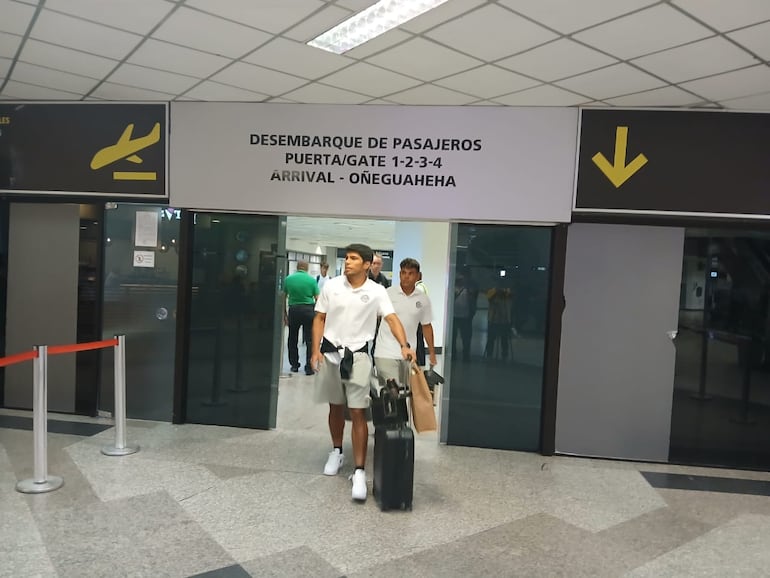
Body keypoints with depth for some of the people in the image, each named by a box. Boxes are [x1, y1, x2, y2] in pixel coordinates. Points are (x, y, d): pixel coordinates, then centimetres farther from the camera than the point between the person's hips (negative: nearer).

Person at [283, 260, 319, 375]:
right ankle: (309, 367, -2)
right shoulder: (311, 280, -3)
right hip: (308, 310, -2)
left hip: (293, 310, 2)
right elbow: (317, 299, -4)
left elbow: (284, 298, 5)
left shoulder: (288, 279, 3)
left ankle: (294, 365, 21)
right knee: (309, 340, 1)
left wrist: (284, 314, 13)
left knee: (292, 339, 15)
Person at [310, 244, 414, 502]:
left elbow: (392, 318, -14)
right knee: (335, 407, 16)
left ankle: (359, 471, -2)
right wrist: (316, 350, -4)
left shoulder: (376, 291, -6)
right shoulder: (331, 285, 0)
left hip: (358, 355, -2)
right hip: (330, 352, 3)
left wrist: (404, 345, -30)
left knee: (358, 413, -6)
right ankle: (337, 451, 38)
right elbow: (319, 319, 4)